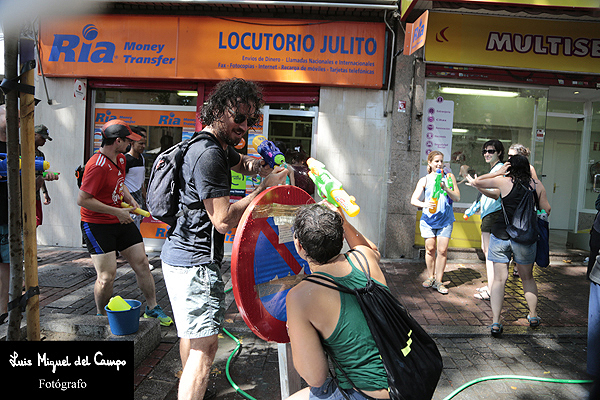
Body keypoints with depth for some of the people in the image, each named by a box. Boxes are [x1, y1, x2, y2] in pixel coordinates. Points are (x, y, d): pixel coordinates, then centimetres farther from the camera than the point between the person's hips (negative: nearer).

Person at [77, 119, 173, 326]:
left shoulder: (120, 158, 8)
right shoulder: (97, 165, -22)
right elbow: (82, 199, -24)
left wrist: (130, 199, 8)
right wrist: (116, 212, -21)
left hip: (121, 221, 9)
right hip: (97, 225, -8)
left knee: (142, 263, 8)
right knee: (107, 274, -6)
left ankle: (152, 307, 23)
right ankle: (101, 317, 19)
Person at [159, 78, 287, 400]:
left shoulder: (220, 147, 11)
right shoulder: (209, 154, -21)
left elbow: (241, 163, 29)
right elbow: (224, 220, -24)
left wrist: (255, 163, 5)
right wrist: (265, 187, -19)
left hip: (179, 253, 11)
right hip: (195, 261, -11)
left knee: (191, 331, 27)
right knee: (204, 344, -8)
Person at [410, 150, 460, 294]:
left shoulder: (449, 177, 8)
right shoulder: (424, 180, 6)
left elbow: (457, 197, 2)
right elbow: (413, 200, -1)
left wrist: (446, 188, -16)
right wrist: (425, 204, -22)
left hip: (445, 220, 0)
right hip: (428, 219, 0)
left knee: (442, 250, -4)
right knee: (430, 249, 5)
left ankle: (439, 281, 6)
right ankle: (430, 277, 22)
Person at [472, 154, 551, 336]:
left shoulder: (504, 181, -5)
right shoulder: (537, 184, 2)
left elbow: (476, 182, 4)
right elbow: (546, 210, 10)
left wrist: (497, 172, 7)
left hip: (500, 236, -2)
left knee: (499, 278, 2)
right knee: (527, 277, 20)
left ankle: (495, 321, -2)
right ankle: (533, 316, 33)